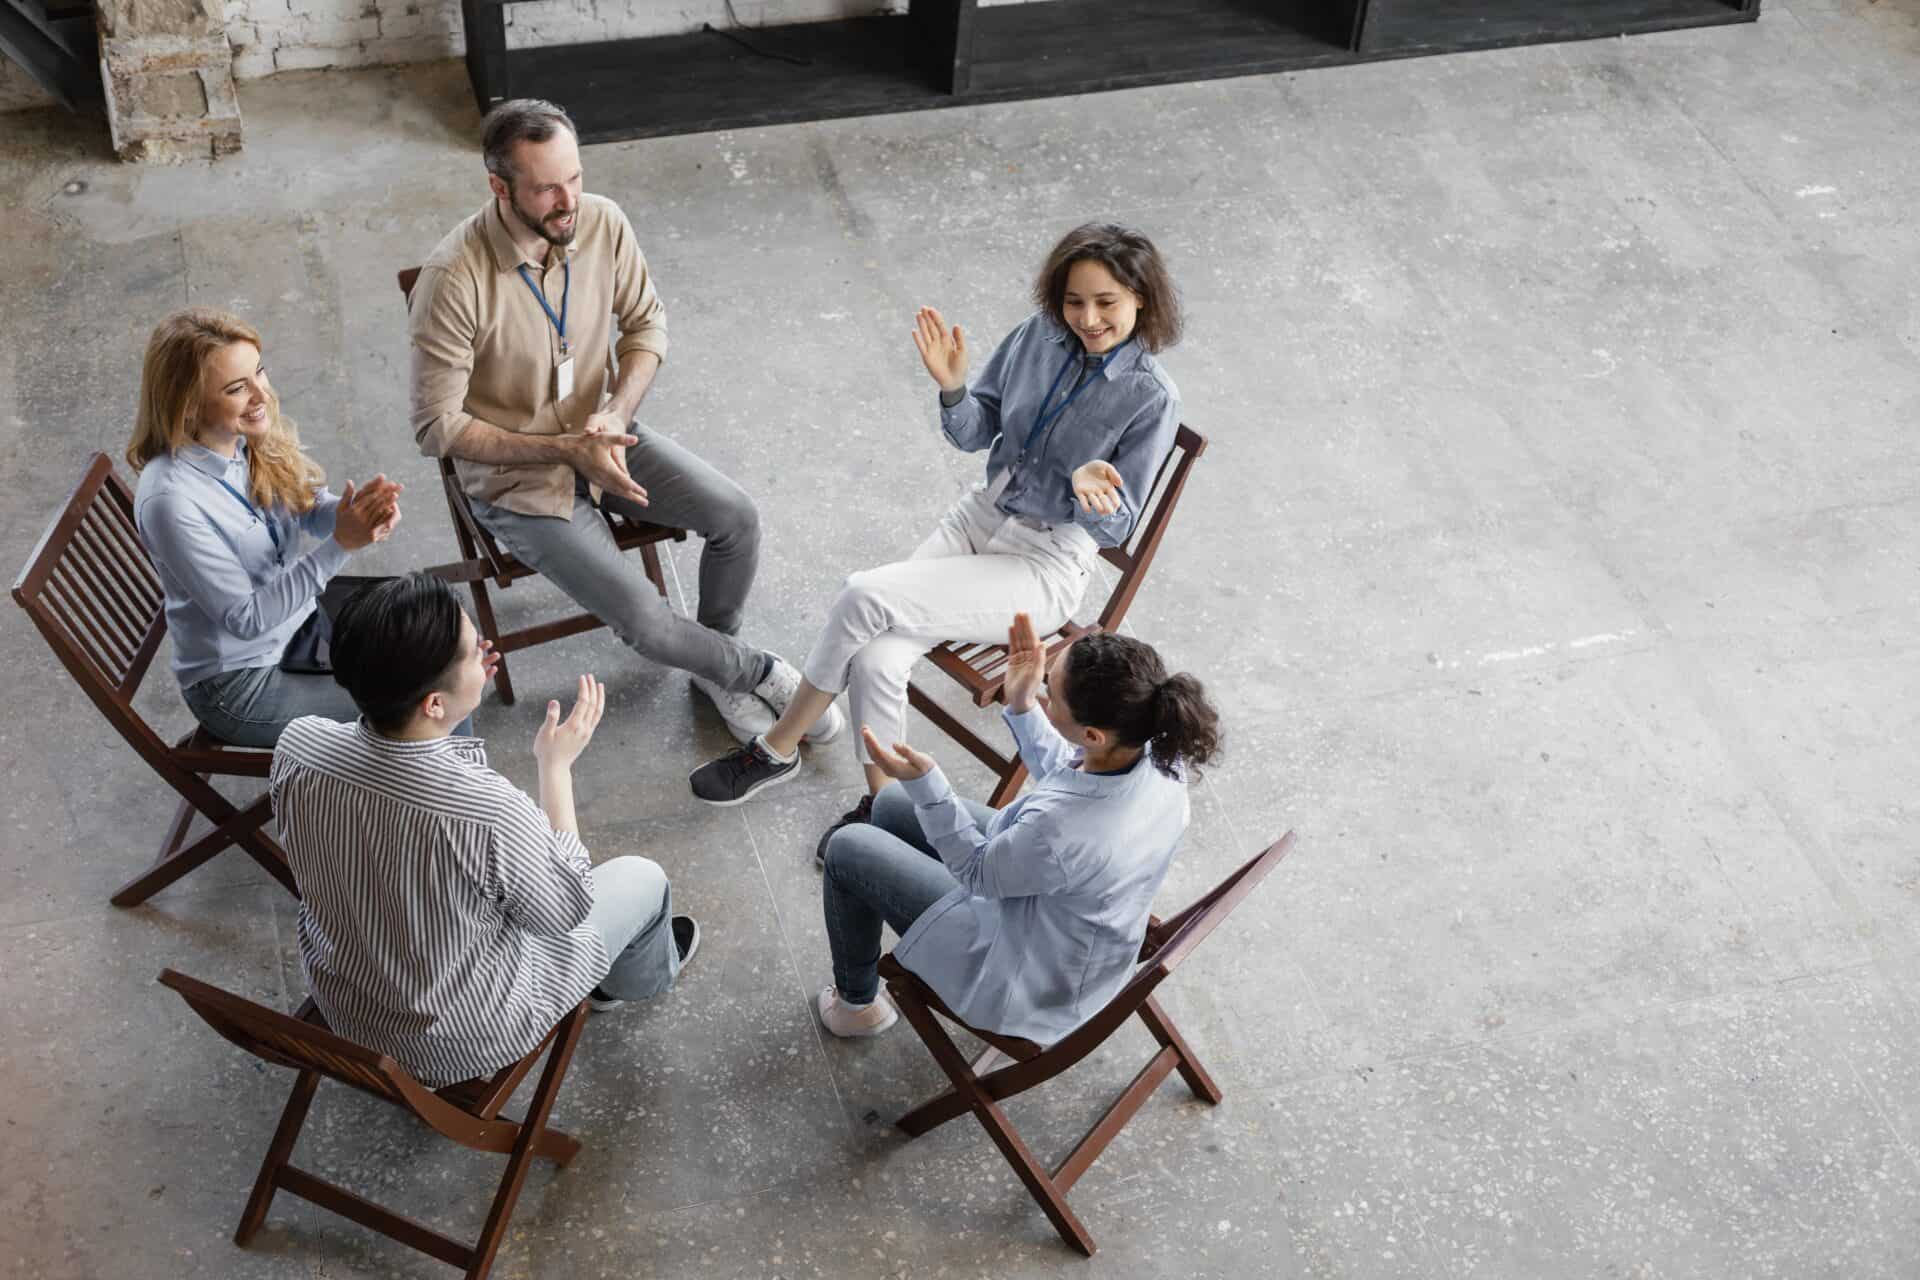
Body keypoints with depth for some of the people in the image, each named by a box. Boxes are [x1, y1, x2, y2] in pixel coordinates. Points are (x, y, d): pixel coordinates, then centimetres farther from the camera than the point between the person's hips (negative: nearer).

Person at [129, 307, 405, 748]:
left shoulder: (254, 434, -10)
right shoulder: (171, 500, -31)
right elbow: (246, 619, -26)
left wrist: (361, 509, -26)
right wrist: (339, 544, -33)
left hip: (300, 620, 8)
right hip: (238, 686, -8)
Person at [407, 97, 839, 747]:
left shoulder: (602, 222, -13)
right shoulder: (453, 279, -28)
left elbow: (646, 322, 3)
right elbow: (438, 426, -21)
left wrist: (615, 414, -16)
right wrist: (564, 449, -27)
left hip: (600, 434, 5)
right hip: (514, 476, -5)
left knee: (737, 515, -12)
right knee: (645, 620, -18)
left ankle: (716, 664, 14)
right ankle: (759, 672, 12)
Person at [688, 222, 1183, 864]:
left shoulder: (1151, 398, -15)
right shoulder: (1040, 335, -1)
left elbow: (1114, 526, -10)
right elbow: (975, 435, 7)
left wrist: (1088, 488, -32)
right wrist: (953, 387, -13)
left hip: (1046, 564, -5)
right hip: (981, 515, 5)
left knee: (865, 596, -22)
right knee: (876, 659, -20)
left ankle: (779, 746, -1)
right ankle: (882, 803, 3)